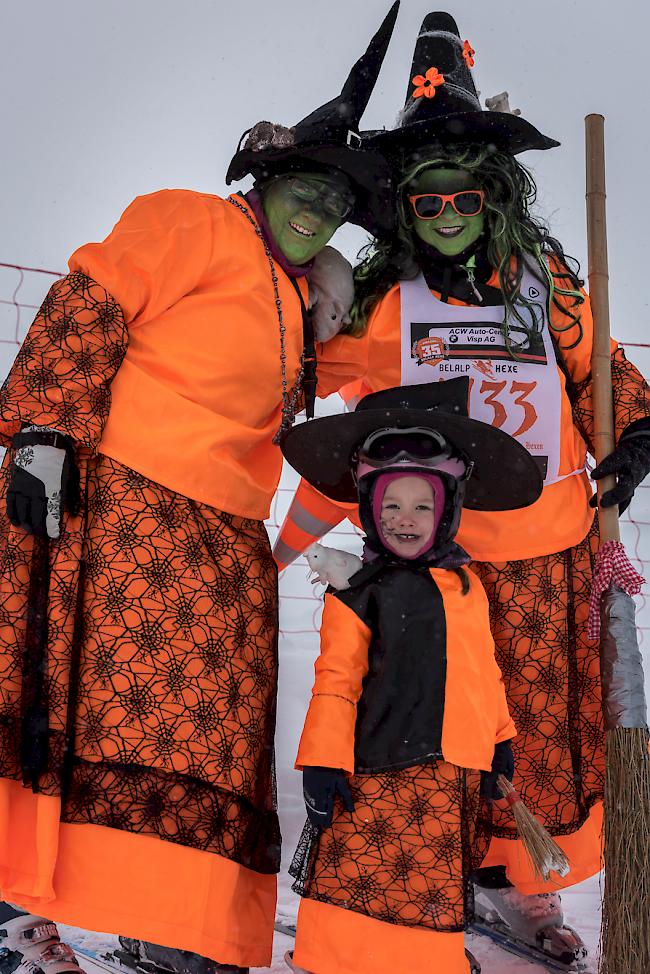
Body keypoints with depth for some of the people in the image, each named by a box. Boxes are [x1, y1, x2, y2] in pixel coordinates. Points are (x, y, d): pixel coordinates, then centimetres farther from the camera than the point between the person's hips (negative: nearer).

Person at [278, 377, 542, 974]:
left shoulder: (467, 585, 13)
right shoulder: (358, 594, 0)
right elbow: (336, 681, -3)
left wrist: (499, 743, 20)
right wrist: (323, 764, -7)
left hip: (458, 770, 4)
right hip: (383, 770, -4)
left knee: (436, 891, 9)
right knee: (365, 882, -8)